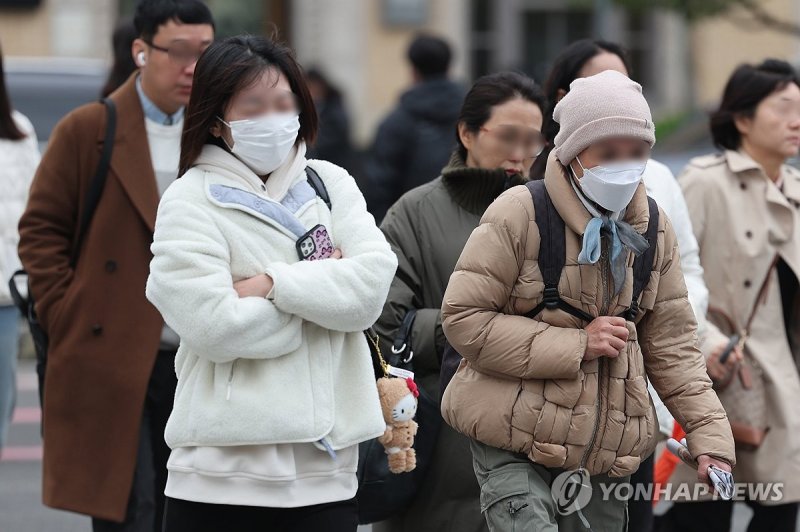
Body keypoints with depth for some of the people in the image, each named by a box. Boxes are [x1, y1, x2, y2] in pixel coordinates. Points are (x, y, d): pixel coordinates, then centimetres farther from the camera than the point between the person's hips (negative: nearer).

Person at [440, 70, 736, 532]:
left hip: (605, 459, 5)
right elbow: (463, 319, -12)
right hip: (515, 452, -5)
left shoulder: (654, 229, 7)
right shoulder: (520, 214, -10)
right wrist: (576, 345, -16)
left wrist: (711, 438, -1)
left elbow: (672, 345, 11)